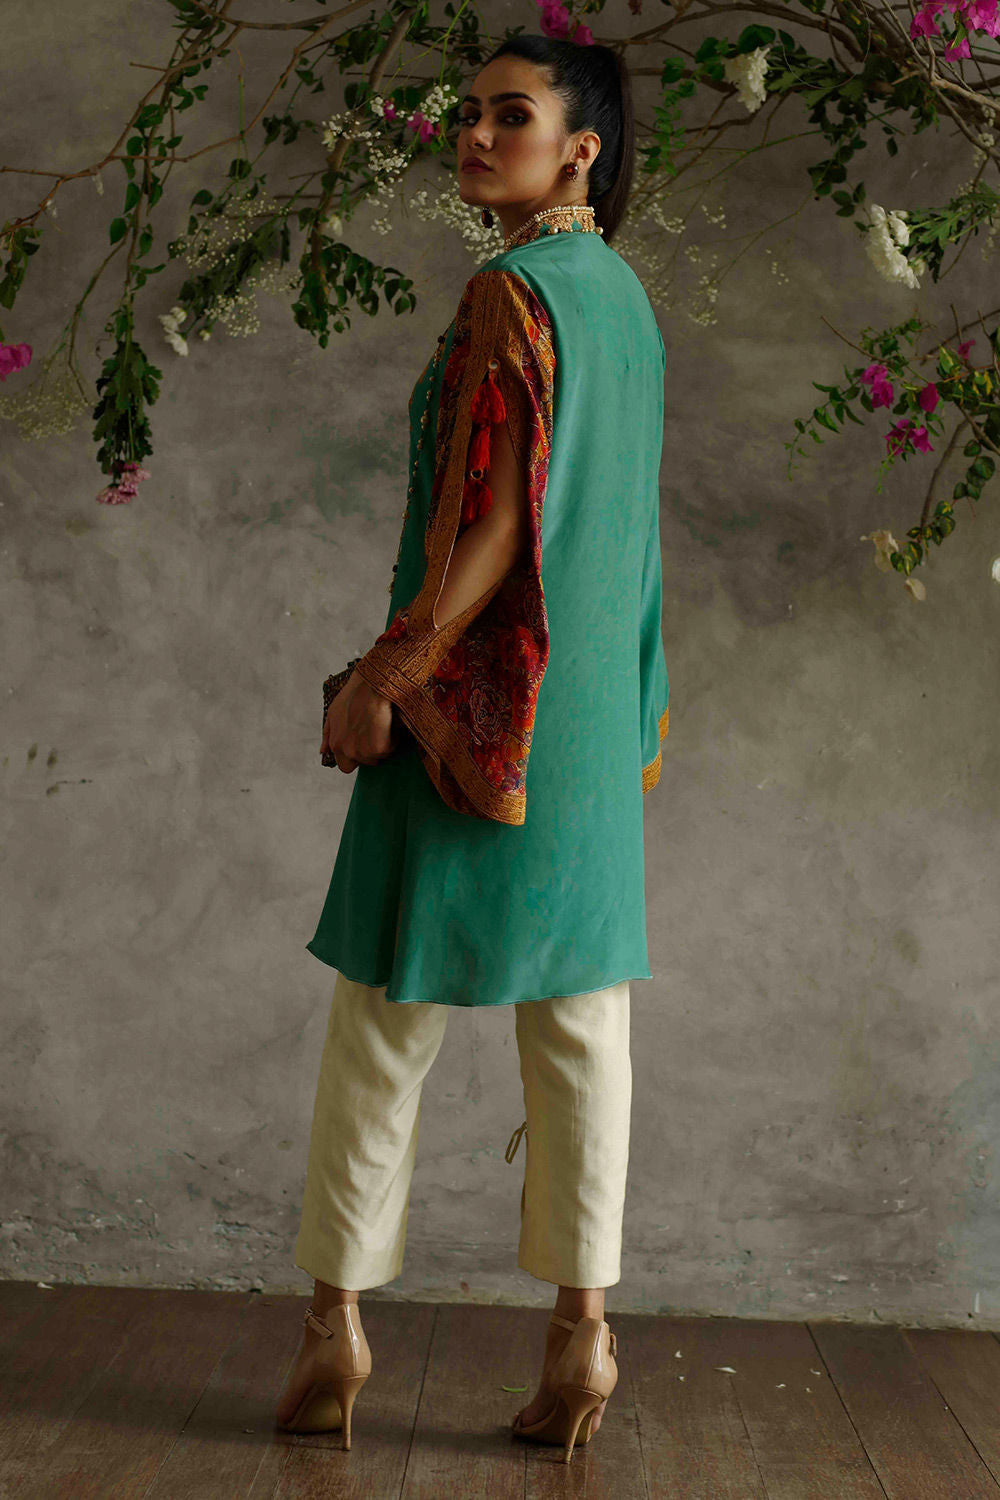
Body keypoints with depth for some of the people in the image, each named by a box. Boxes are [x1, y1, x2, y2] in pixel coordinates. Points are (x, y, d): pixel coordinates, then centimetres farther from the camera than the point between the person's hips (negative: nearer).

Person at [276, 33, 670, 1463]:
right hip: (596, 707, 8)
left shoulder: (510, 295, -12)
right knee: (581, 1016, 7)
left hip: (480, 701, -8)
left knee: (386, 1015, 3)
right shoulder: (626, 300, 13)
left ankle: (337, 1320, 13)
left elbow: (490, 528, -20)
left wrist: (380, 676, -15)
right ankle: (582, 1328, 13)